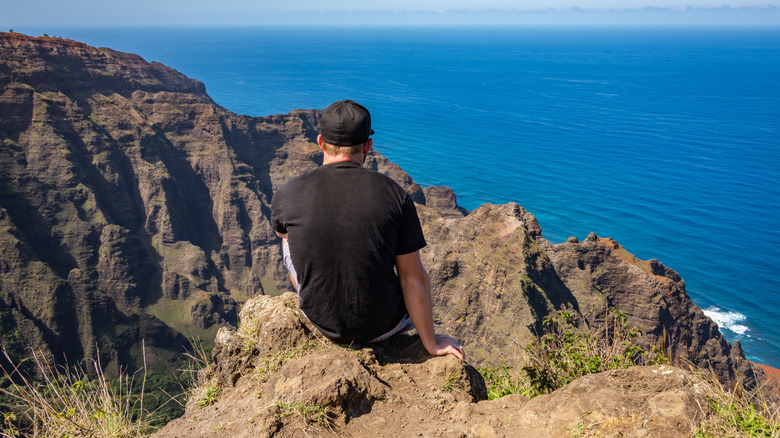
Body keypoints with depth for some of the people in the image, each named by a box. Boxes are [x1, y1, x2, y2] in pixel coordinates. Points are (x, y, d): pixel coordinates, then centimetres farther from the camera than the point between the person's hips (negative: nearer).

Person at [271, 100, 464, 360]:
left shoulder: (287, 195, -13)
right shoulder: (394, 195, -15)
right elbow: (414, 279, -11)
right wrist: (432, 344, 3)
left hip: (322, 322, 1)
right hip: (382, 327, 0)